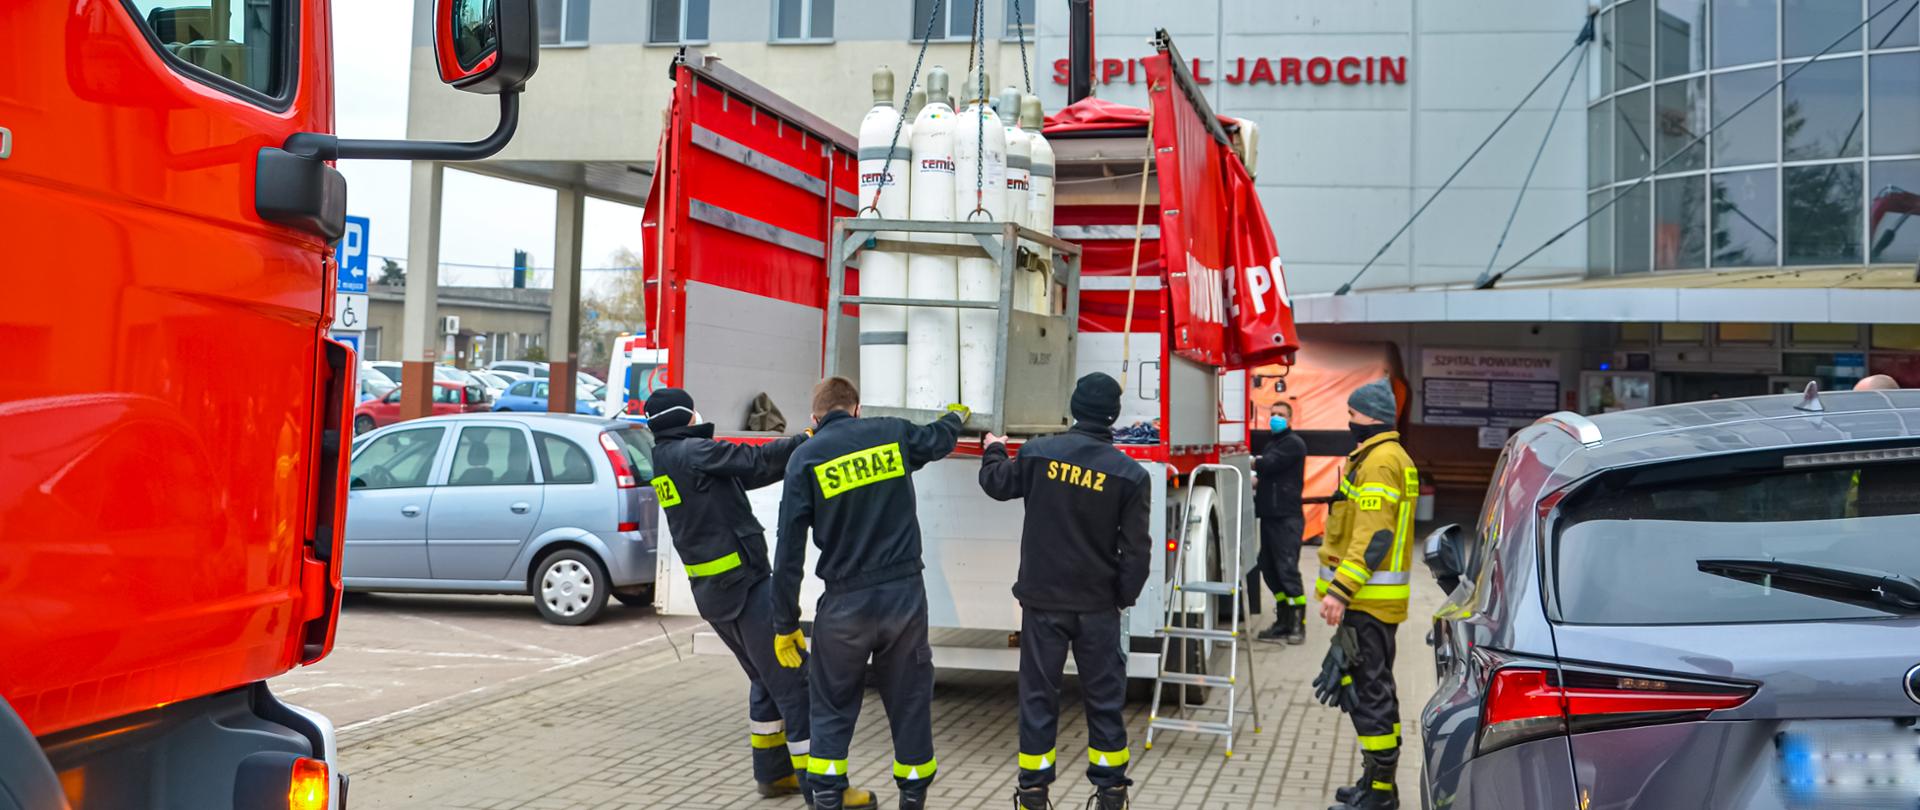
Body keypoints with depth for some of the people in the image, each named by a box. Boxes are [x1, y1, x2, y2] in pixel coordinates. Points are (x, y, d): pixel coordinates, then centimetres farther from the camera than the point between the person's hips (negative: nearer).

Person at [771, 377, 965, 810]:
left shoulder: (806, 457, -3)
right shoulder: (892, 433, 4)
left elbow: (789, 549, -5)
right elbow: (938, 438, 29)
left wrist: (785, 623, 2)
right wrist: (956, 415, 52)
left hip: (845, 603, -2)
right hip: (905, 594, 2)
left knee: (833, 710, 12)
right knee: (910, 703, 14)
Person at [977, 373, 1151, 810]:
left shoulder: (1039, 452, -6)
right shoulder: (1131, 474, -8)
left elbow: (996, 483, 13)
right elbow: (1136, 550, -6)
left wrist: (993, 451, 34)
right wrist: (1125, 596, 10)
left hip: (1043, 599, 1)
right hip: (1098, 605, 0)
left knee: (1038, 697, 9)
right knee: (1105, 699, 10)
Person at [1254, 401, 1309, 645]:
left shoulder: (1293, 443, -7)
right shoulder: (1272, 443, 21)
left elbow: (1269, 465, -18)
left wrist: (1250, 462, -2)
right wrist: (1254, 481, 6)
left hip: (1287, 517, -9)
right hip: (1269, 515, 9)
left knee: (1287, 569, -9)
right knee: (1269, 569, 8)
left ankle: (1299, 625, -3)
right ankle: (1284, 622, 15)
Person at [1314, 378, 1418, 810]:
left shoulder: (1379, 461, -16)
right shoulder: (1392, 457, 18)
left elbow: (1373, 537, -23)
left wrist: (1339, 590, -25)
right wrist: (1342, 590, 23)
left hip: (1367, 599, -11)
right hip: (1374, 598, 11)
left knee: (1369, 691, -6)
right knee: (1371, 688, 16)